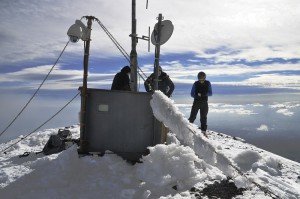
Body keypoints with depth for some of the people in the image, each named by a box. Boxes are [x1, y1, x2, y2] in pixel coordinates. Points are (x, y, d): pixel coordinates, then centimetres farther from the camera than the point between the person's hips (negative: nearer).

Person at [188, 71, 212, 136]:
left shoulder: (208, 83, 0)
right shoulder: (196, 84, -4)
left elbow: (210, 93, -1)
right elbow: (192, 94, -1)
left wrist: (204, 94, -21)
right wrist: (197, 95, -23)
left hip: (204, 103, 1)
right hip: (196, 102, -1)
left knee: (203, 117, 6)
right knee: (192, 116, -5)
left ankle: (203, 131, 16)